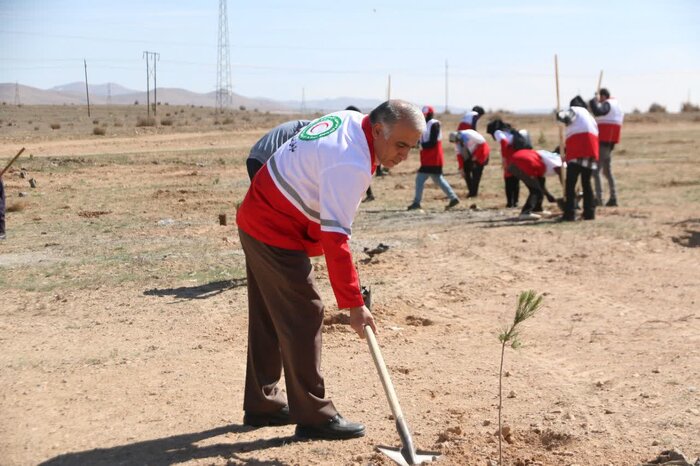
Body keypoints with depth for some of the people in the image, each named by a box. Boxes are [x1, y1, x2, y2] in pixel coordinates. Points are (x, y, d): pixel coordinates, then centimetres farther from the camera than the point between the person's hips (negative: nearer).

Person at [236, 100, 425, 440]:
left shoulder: (349, 119, 2)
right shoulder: (351, 165, -27)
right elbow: (335, 239, -30)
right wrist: (354, 305, -27)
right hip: (278, 237, -10)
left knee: (268, 320, 16)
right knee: (304, 320, -5)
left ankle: (261, 405, 26)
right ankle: (314, 416, 3)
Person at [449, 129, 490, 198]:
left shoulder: (469, 135, -31)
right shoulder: (457, 141, -10)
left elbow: (482, 142, -24)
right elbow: (459, 154, -5)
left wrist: (476, 156, -21)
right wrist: (461, 168, -10)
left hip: (479, 153, -7)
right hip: (469, 156, 7)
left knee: (476, 172, -12)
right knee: (465, 171, -2)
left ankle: (474, 192, -1)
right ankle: (471, 191, 9)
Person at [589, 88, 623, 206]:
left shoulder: (607, 104, -10)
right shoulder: (618, 106, 19)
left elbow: (597, 111, -30)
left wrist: (594, 101, -16)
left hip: (602, 143, -10)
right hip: (610, 144, 10)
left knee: (595, 171, -10)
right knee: (607, 171, 16)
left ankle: (599, 198, -15)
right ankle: (613, 198, 17)